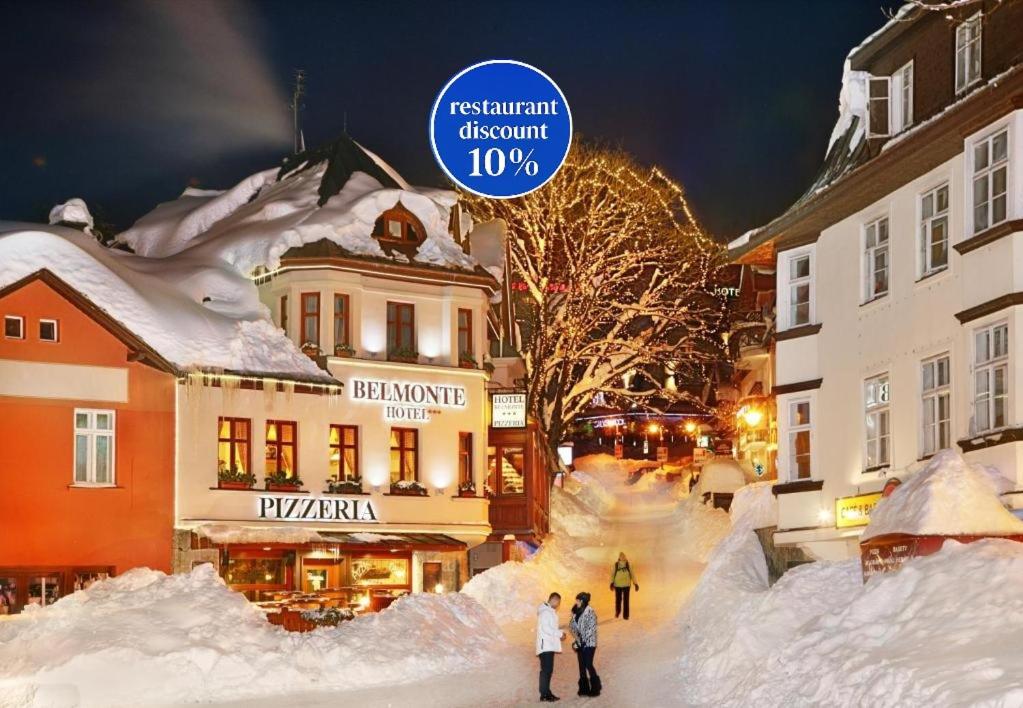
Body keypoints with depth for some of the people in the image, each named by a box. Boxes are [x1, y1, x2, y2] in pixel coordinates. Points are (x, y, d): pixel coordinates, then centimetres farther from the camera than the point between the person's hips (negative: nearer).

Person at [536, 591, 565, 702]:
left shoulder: (550, 611, 22)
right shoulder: (545, 611, -11)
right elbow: (545, 628, -20)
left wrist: (559, 634, 12)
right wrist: (559, 633, -15)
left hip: (549, 645, 10)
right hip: (545, 646, -10)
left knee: (548, 670, 10)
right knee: (546, 670, -12)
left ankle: (546, 693, 13)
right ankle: (544, 694, -14)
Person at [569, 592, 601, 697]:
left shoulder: (590, 612, -12)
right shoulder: (578, 612, 12)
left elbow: (591, 629, -17)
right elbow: (572, 626, 15)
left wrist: (583, 641, -18)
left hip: (589, 643, -8)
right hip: (580, 643, 8)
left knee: (588, 665, -8)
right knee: (582, 665, 7)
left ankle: (595, 688, 2)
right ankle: (584, 688, 13)